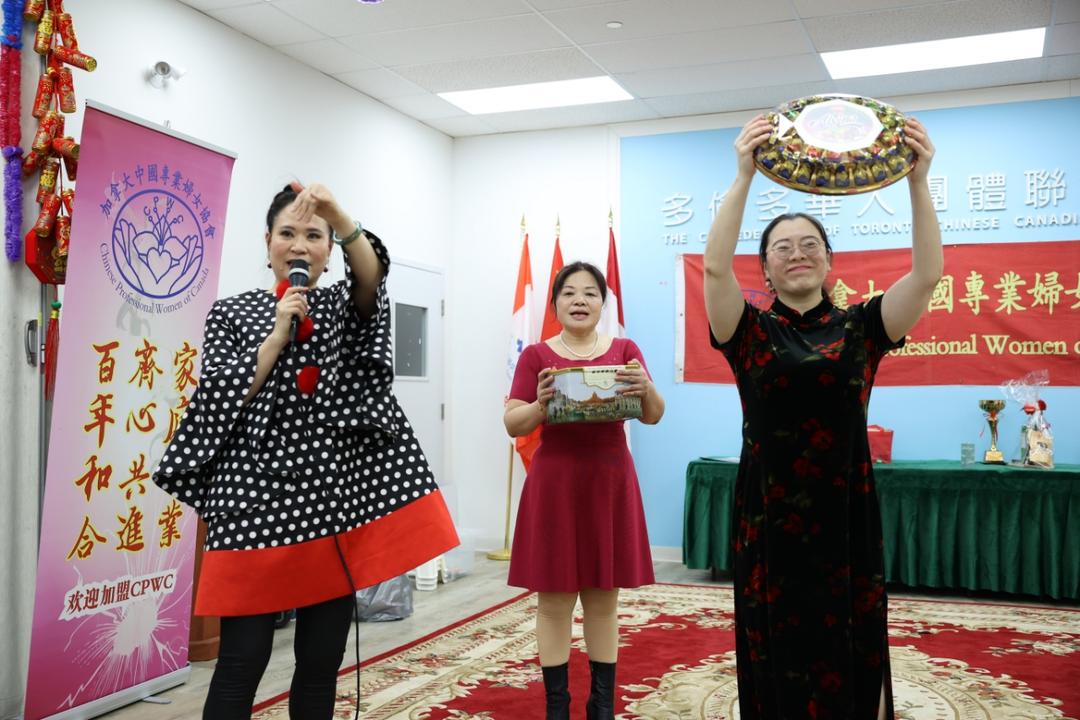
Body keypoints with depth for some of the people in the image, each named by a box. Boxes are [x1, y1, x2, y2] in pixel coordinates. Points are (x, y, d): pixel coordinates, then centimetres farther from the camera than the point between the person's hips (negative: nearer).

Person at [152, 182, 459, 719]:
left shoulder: (344, 305, 11)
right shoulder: (232, 313, 8)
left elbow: (372, 274, -13)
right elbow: (220, 399, -4)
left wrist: (341, 218, -31)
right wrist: (278, 334, -11)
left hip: (335, 494, 2)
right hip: (257, 494, -2)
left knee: (322, 661, 7)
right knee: (242, 661, -1)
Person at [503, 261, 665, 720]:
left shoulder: (624, 350, 7)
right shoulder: (536, 356, 2)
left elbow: (654, 416, 1)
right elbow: (513, 425, -1)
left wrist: (646, 389, -20)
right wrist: (541, 404, -21)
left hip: (610, 481, 2)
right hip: (554, 482, -1)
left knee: (604, 598, 8)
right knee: (554, 599, 2)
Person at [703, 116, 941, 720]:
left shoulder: (860, 328, 4)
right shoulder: (750, 331, 2)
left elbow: (927, 274, -9)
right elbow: (716, 267, -15)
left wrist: (918, 182, -20)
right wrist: (745, 177, -24)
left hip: (846, 513, 1)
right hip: (769, 515, -1)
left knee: (851, 657, 7)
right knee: (776, 654, 7)